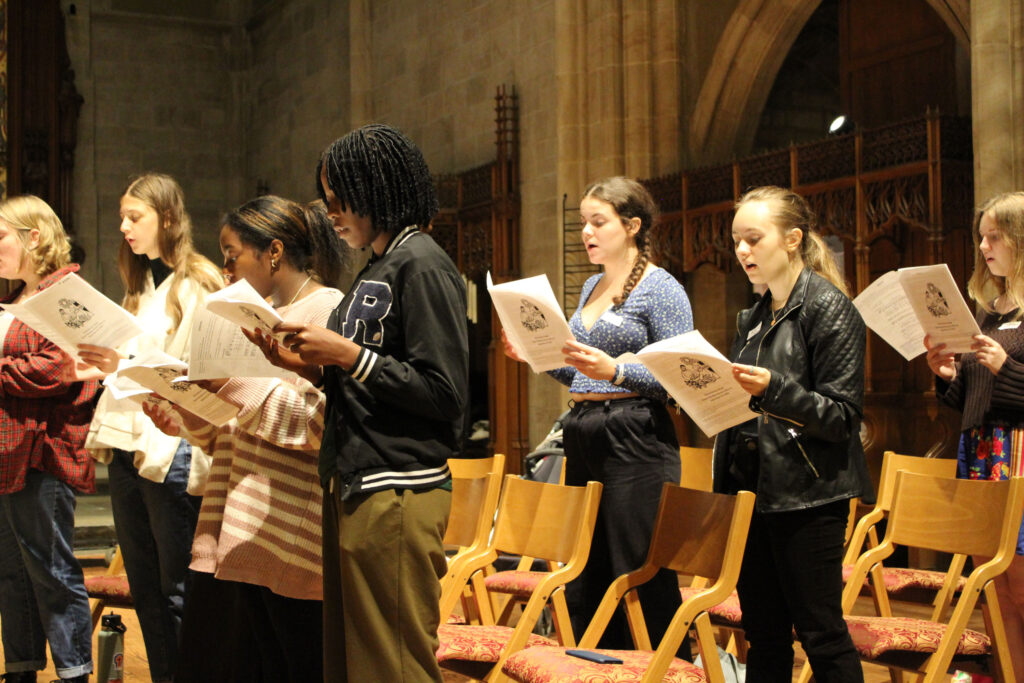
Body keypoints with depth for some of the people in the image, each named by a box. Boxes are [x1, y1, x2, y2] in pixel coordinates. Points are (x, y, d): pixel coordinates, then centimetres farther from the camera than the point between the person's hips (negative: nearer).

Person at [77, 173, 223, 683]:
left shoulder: (198, 284, -7)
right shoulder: (141, 287, 19)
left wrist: (128, 363, -20)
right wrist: (104, 361, 4)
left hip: (170, 449, -8)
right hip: (126, 446, 8)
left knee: (177, 590, -3)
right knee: (145, 588, 13)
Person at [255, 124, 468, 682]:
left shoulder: (421, 264, -9)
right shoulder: (376, 268, 18)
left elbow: (444, 393, -17)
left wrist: (348, 356, -15)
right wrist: (312, 367, 6)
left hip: (397, 498, -9)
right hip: (353, 488, 9)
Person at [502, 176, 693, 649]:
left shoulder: (661, 288, -5)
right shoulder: (592, 286, 19)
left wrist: (615, 370, -24)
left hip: (635, 443, -8)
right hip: (582, 440, 8)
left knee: (642, 583, -6)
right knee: (582, 589, 11)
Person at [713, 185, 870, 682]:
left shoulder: (829, 308, -8)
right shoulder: (753, 318, 15)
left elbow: (841, 417, -15)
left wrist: (773, 389, -26)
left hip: (807, 496, -7)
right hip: (751, 489, 7)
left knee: (820, 632, -3)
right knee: (763, 632, 11)